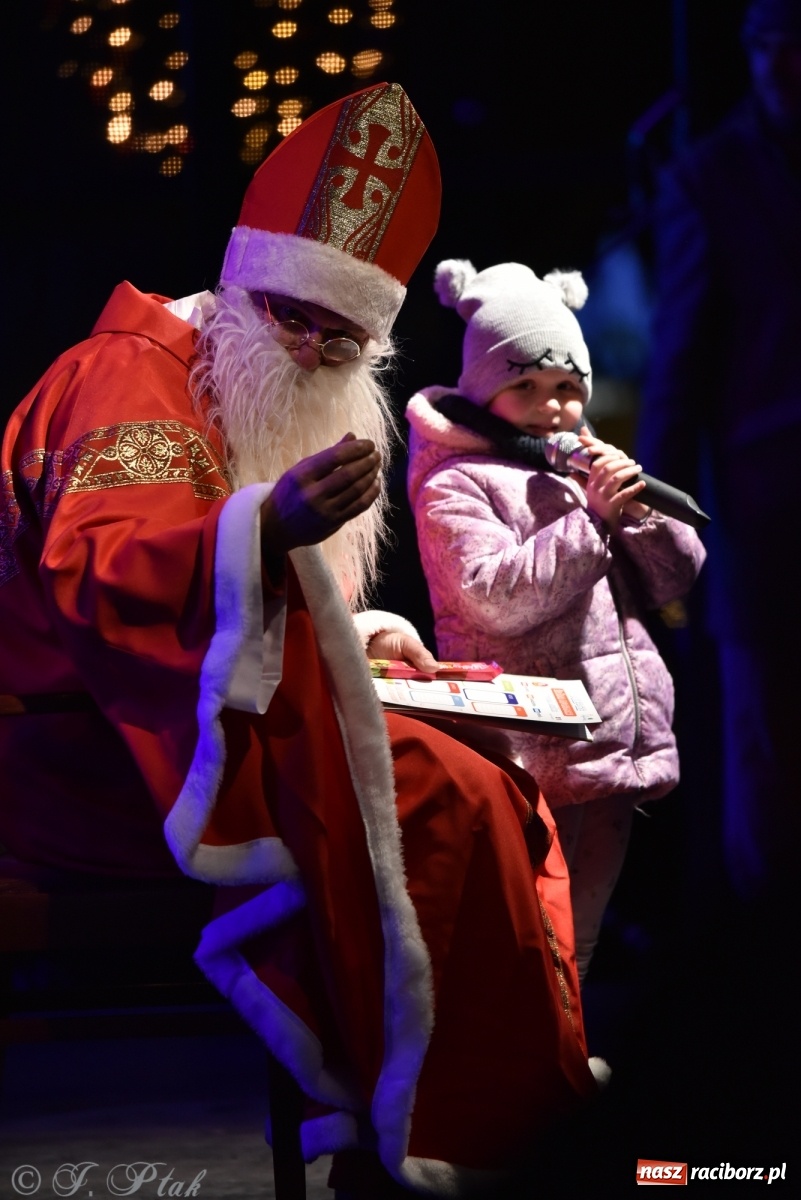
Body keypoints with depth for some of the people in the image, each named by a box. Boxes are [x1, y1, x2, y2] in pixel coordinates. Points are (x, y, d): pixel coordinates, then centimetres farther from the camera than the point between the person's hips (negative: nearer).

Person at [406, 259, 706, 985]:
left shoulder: (586, 472, 18)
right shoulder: (455, 487, -5)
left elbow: (675, 578, 16)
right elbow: (498, 597, -20)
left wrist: (636, 511, -2)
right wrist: (592, 518, -16)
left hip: (610, 753, 8)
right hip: (532, 760, -7)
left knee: (577, 942, 17)